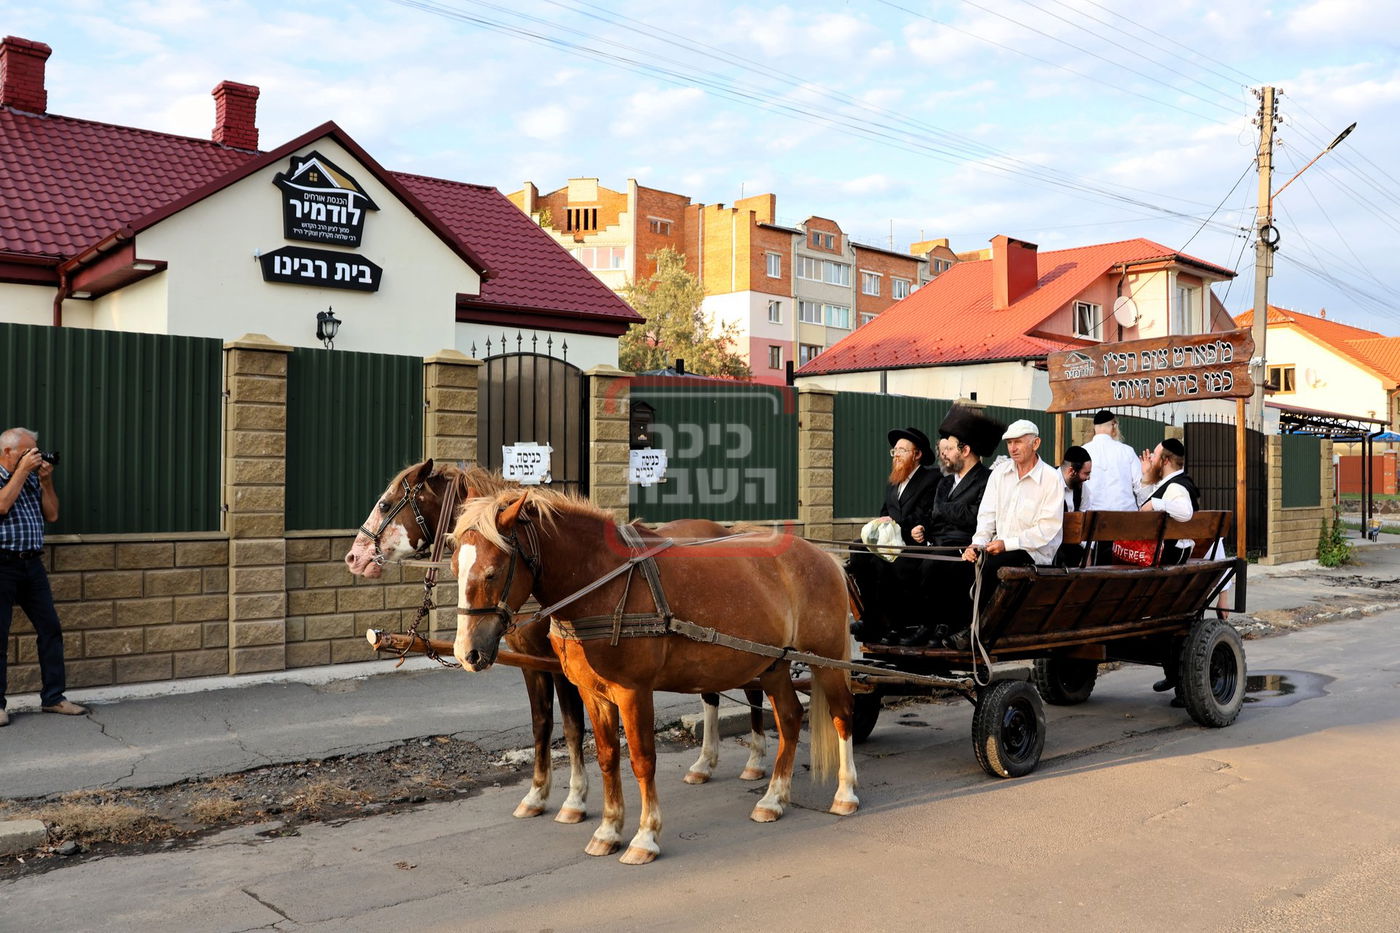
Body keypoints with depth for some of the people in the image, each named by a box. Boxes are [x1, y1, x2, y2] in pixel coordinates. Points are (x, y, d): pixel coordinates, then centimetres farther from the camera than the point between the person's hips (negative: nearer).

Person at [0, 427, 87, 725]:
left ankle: (52, 697, 11)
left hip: (33, 564, 6)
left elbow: (52, 515, 15)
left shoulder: (32, 479, 16)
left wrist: (46, 481, 5)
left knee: (50, 629, 4)